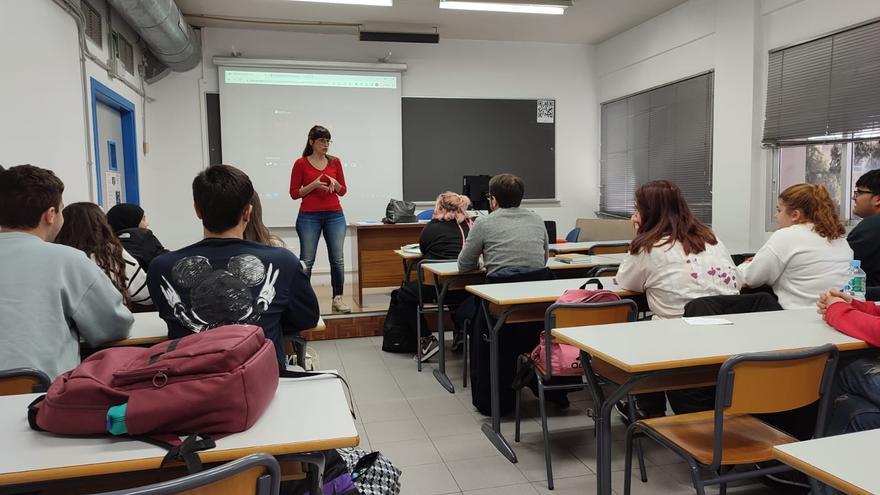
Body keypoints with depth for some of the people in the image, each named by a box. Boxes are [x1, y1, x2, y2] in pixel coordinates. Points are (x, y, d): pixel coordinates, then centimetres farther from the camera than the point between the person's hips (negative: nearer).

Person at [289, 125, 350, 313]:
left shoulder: (335, 162, 8)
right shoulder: (301, 163, 0)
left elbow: (343, 191, 10)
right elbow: (294, 193, -1)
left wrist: (334, 182, -11)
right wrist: (313, 185, -15)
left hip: (334, 215, 3)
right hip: (309, 216, -3)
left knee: (338, 259, 1)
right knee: (306, 260, -1)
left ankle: (338, 298, 10)